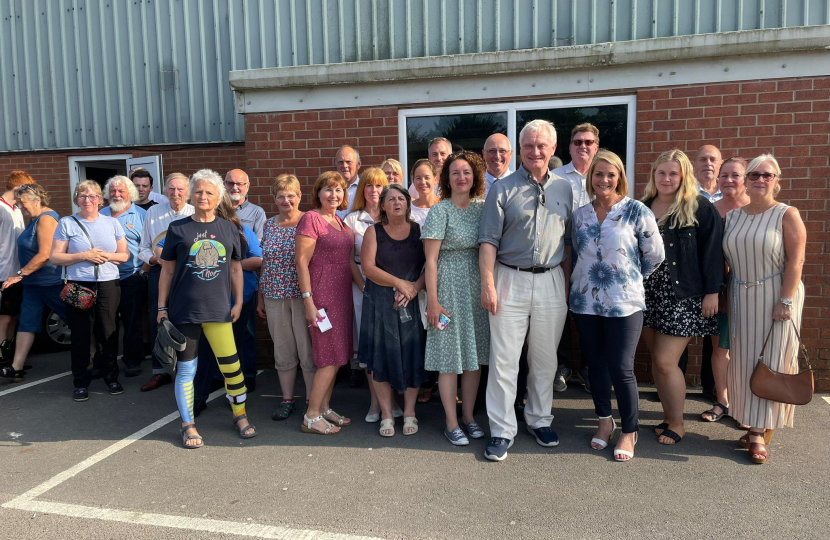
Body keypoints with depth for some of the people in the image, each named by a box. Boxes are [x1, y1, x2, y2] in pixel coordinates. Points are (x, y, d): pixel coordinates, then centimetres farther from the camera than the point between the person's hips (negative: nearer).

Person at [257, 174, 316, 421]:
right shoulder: (269, 225, 10)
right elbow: (265, 264, 14)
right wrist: (260, 298, 13)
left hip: (303, 295, -4)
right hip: (275, 297, 4)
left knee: (308, 350, 2)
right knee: (283, 351, 11)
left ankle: (312, 401, 16)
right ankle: (287, 400, 23)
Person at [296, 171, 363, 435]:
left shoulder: (340, 221, 15)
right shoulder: (311, 219, -9)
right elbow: (302, 261, -14)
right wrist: (308, 301, -18)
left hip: (341, 294, 8)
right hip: (322, 296, -8)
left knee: (336, 356, 12)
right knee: (330, 357, -6)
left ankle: (325, 408, 24)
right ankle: (311, 417, 5)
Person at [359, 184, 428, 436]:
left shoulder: (419, 230, 6)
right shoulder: (373, 232, 4)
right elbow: (368, 267, -6)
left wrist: (415, 287, -17)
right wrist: (400, 283, -13)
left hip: (413, 302, 1)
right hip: (380, 302, 0)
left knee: (412, 355, 2)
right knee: (381, 356, 1)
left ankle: (409, 412, 17)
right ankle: (386, 414, 14)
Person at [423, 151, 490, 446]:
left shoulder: (482, 208, 7)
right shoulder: (440, 211, -6)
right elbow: (431, 259, -9)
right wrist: (432, 300, -14)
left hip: (477, 288, 5)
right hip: (449, 287, -5)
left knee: (475, 355, 11)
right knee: (450, 358, 2)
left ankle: (468, 416, 25)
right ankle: (451, 422, 15)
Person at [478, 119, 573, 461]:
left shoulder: (564, 189, 10)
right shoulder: (503, 188, -1)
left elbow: (567, 241, 13)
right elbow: (489, 240, -5)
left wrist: (567, 284, 8)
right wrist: (488, 284, -12)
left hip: (551, 282, 3)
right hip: (510, 281, -3)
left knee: (545, 358, 12)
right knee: (504, 359, -1)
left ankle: (539, 420, 29)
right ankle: (502, 430, 9)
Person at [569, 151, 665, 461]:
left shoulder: (636, 211, -5)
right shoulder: (580, 215, 7)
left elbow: (655, 256, 0)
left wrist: (630, 278, 8)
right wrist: (580, 283, 11)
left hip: (624, 303, -4)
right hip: (585, 302, 4)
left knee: (621, 368, -2)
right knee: (595, 364, 12)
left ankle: (630, 431, 18)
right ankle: (605, 421, 31)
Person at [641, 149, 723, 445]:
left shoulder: (700, 208, -4)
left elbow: (712, 250, -7)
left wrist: (712, 291, -11)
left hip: (684, 298, -5)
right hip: (649, 295, 5)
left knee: (666, 362, -6)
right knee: (656, 359, 10)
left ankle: (677, 424, 13)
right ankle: (668, 416, 25)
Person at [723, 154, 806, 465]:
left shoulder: (787, 215, -4)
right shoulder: (733, 216, 9)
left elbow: (796, 260, -11)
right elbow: (724, 258, 8)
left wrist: (786, 300, -18)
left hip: (775, 297, -4)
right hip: (741, 298, 5)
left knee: (771, 361, 0)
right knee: (744, 361, 7)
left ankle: (760, 433, 7)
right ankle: (754, 426, 20)